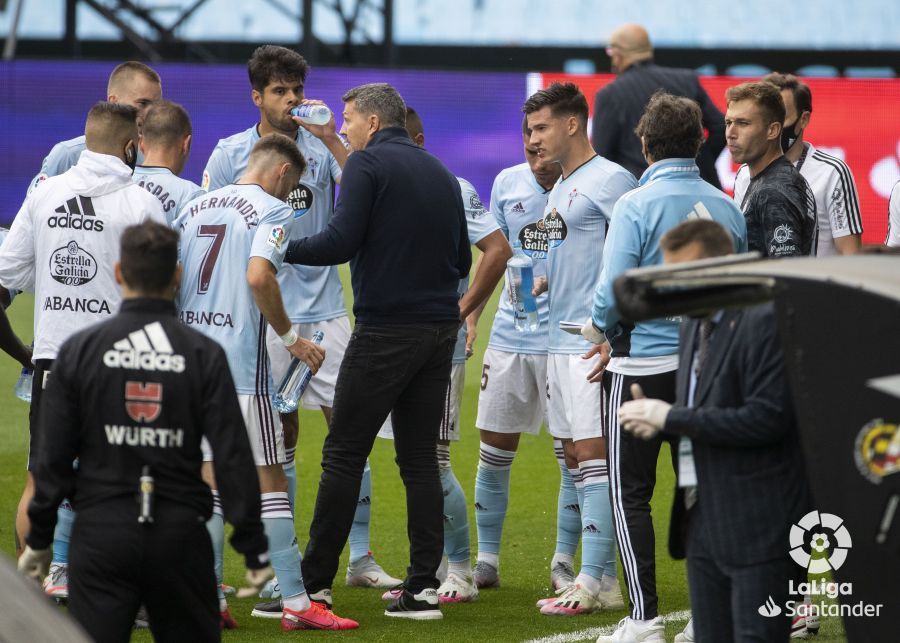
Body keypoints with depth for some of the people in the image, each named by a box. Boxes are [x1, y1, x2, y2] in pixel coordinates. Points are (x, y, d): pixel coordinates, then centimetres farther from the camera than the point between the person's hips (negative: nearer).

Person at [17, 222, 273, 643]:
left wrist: (39, 539, 11)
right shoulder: (203, 355, -2)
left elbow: (53, 457, 1)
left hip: (101, 531, 0)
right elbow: (233, 456, -4)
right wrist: (254, 549, 1)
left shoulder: (79, 351, -1)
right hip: (179, 534, 0)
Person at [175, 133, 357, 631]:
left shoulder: (195, 207, 15)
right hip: (240, 365, -6)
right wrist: (290, 338, -10)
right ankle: (296, 603, -3)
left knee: (210, 477, 10)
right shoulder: (272, 210, -5)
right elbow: (258, 276, -21)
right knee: (269, 480, -2)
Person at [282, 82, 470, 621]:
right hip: (441, 330, 6)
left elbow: (341, 242, -15)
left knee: (344, 454, -1)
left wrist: (282, 249, -3)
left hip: (385, 329, -6)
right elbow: (464, 259, 19)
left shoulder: (368, 163, -5)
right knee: (420, 458, 8)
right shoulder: (440, 173, 15)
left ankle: (314, 581, 0)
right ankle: (424, 584, 3)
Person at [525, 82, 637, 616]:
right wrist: (541, 283, 12)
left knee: (593, 453, -10)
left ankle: (592, 581, -10)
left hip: (594, 344, -10)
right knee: (576, 455, 9)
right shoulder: (561, 186, 18)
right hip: (560, 340, 10)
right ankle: (604, 580, 13)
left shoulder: (611, 179, -10)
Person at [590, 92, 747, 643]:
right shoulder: (727, 208, 4)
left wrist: (600, 328, 3)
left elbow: (615, 291, -17)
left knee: (630, 494, 2)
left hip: (643, 364, -5)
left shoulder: (637, 205, -12)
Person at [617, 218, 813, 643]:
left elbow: (767, 418, -21)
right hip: (704, 524, 9)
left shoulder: (765, 322, -13)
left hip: (759, 527, -9)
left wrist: (672, 418, -16)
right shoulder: (693, 327, 17)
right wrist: (654, 418, 2)